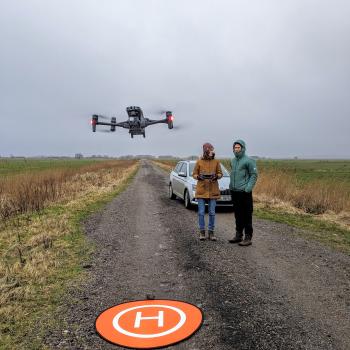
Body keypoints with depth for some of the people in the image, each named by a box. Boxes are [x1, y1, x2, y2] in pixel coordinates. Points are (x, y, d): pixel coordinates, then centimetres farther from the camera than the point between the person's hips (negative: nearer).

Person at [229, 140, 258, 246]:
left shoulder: (249, 160, -8)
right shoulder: (233, 160, 14)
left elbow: (254, 175, -9)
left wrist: (248, 188, -16)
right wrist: (231, 185, 14)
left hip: (244, 192, -7)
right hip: (234, 191, 7)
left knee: (247, 215, -2)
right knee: (238, 214, 14)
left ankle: (248, 237, 4)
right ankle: (238, 235, 23)